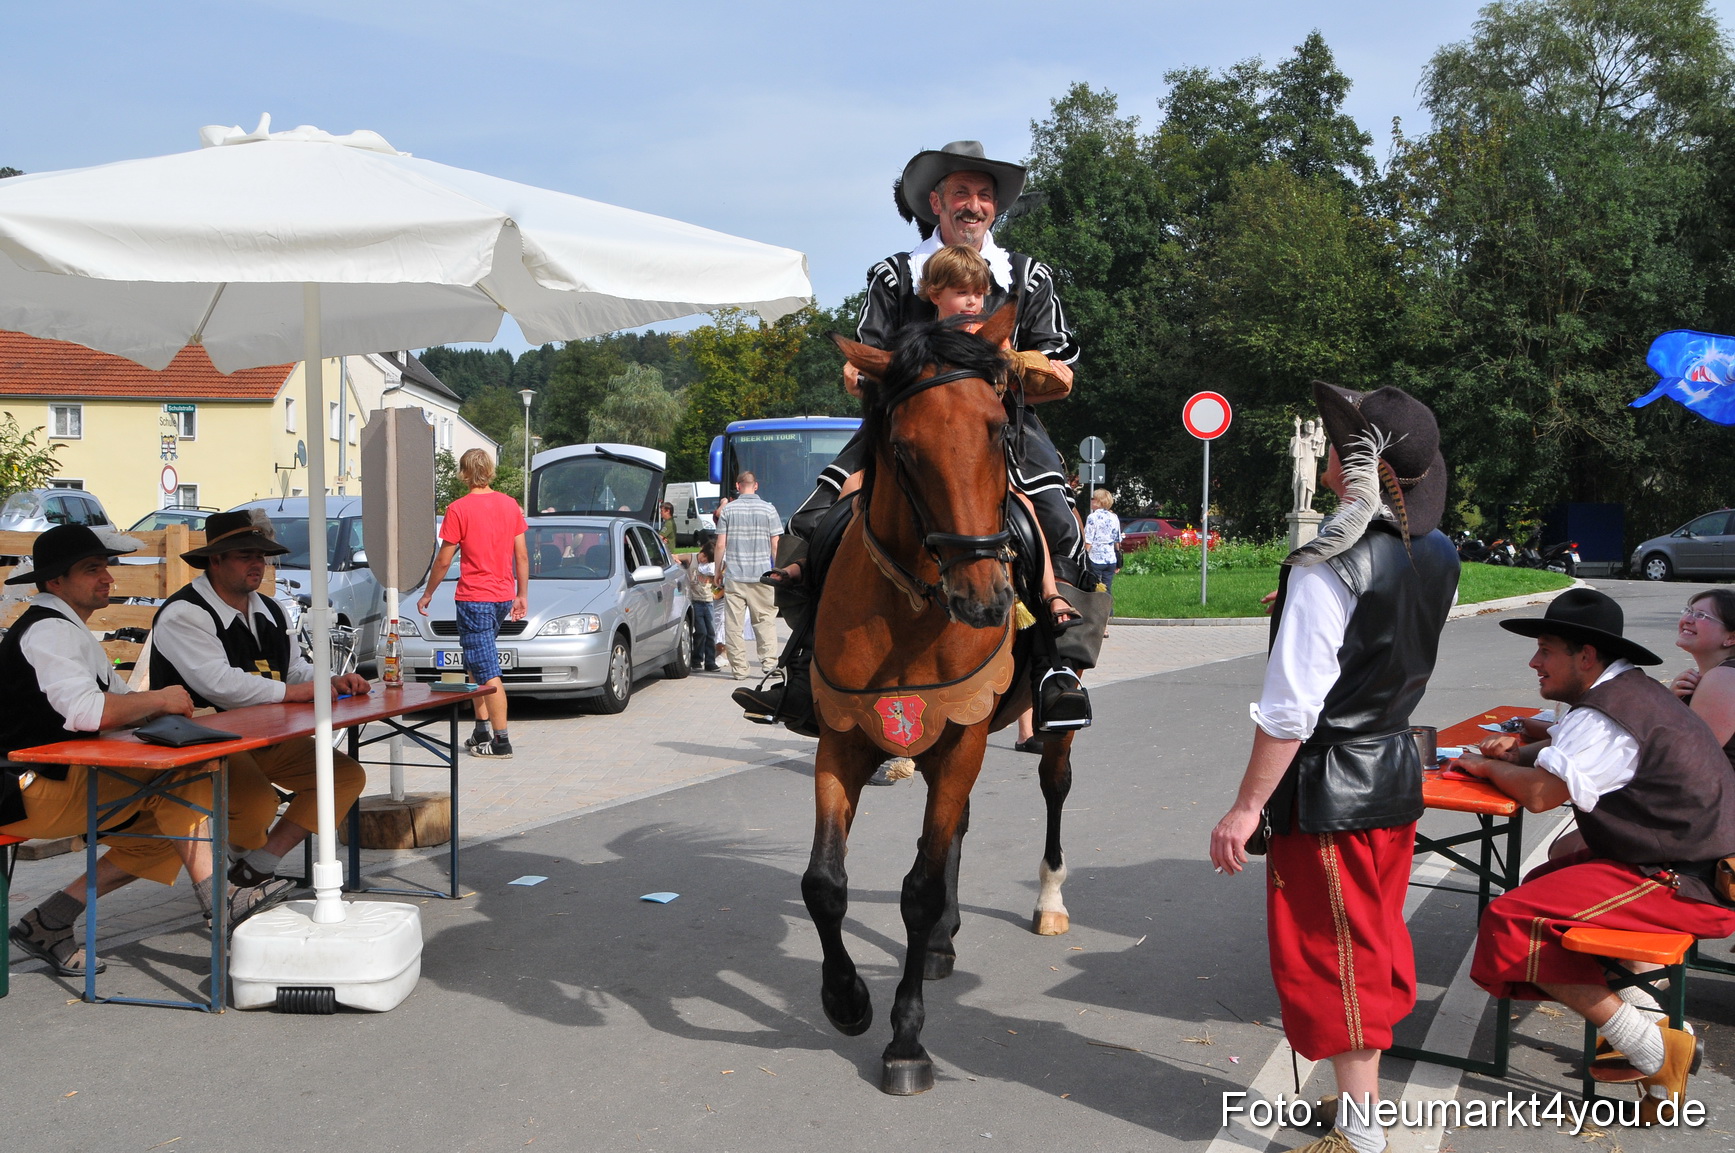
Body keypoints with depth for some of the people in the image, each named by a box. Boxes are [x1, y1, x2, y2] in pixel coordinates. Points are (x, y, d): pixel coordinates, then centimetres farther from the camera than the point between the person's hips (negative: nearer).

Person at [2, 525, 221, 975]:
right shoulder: (48, 631, -14)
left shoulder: (69, 630, 20)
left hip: (54, 780, 11)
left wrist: (155, 706, 2)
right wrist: (159, 701, -17)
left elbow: (117, 697, 23)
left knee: (160, 830, 10)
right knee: (186, 773, -19)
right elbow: (85, 711, -29)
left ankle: (47, 924, 9)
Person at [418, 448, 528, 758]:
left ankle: (501, 740, -7)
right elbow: (522, 555, 8)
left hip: (474, 598, -6)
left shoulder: (459, 509, -11)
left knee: (487, 671, -5)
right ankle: (482, 730, 20)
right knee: (476, 664, 20)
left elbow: (444, 560, -7)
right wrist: (522, 595, 16)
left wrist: (427, 593, 7)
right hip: (504, 597, 6)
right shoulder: (510, 504, 5)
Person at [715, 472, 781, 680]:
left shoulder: (728, 510, 2)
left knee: (733, 623, 4)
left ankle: (739, 668, 5)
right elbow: (775, 545, 0)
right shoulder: (768, 509, 2)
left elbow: (721, 544, 2)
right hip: (761, 575, 0)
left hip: (733, 575, 0)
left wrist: (718, 571, 13)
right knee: (765, 619, 8)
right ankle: (769, 661, -3)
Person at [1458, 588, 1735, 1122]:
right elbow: (1568, 748, 27)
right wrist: (1519, 751, 6)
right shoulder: (1628, 693, 13)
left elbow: (1541, 793, -25)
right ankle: (1639, 1007, 9)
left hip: (1683, 885, -11)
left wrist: (1486, 766, -6)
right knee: (1545, 882, 23)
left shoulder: (1608, 716, -19)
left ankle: (1650, 1049, -12)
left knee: (1511, 921, -18)